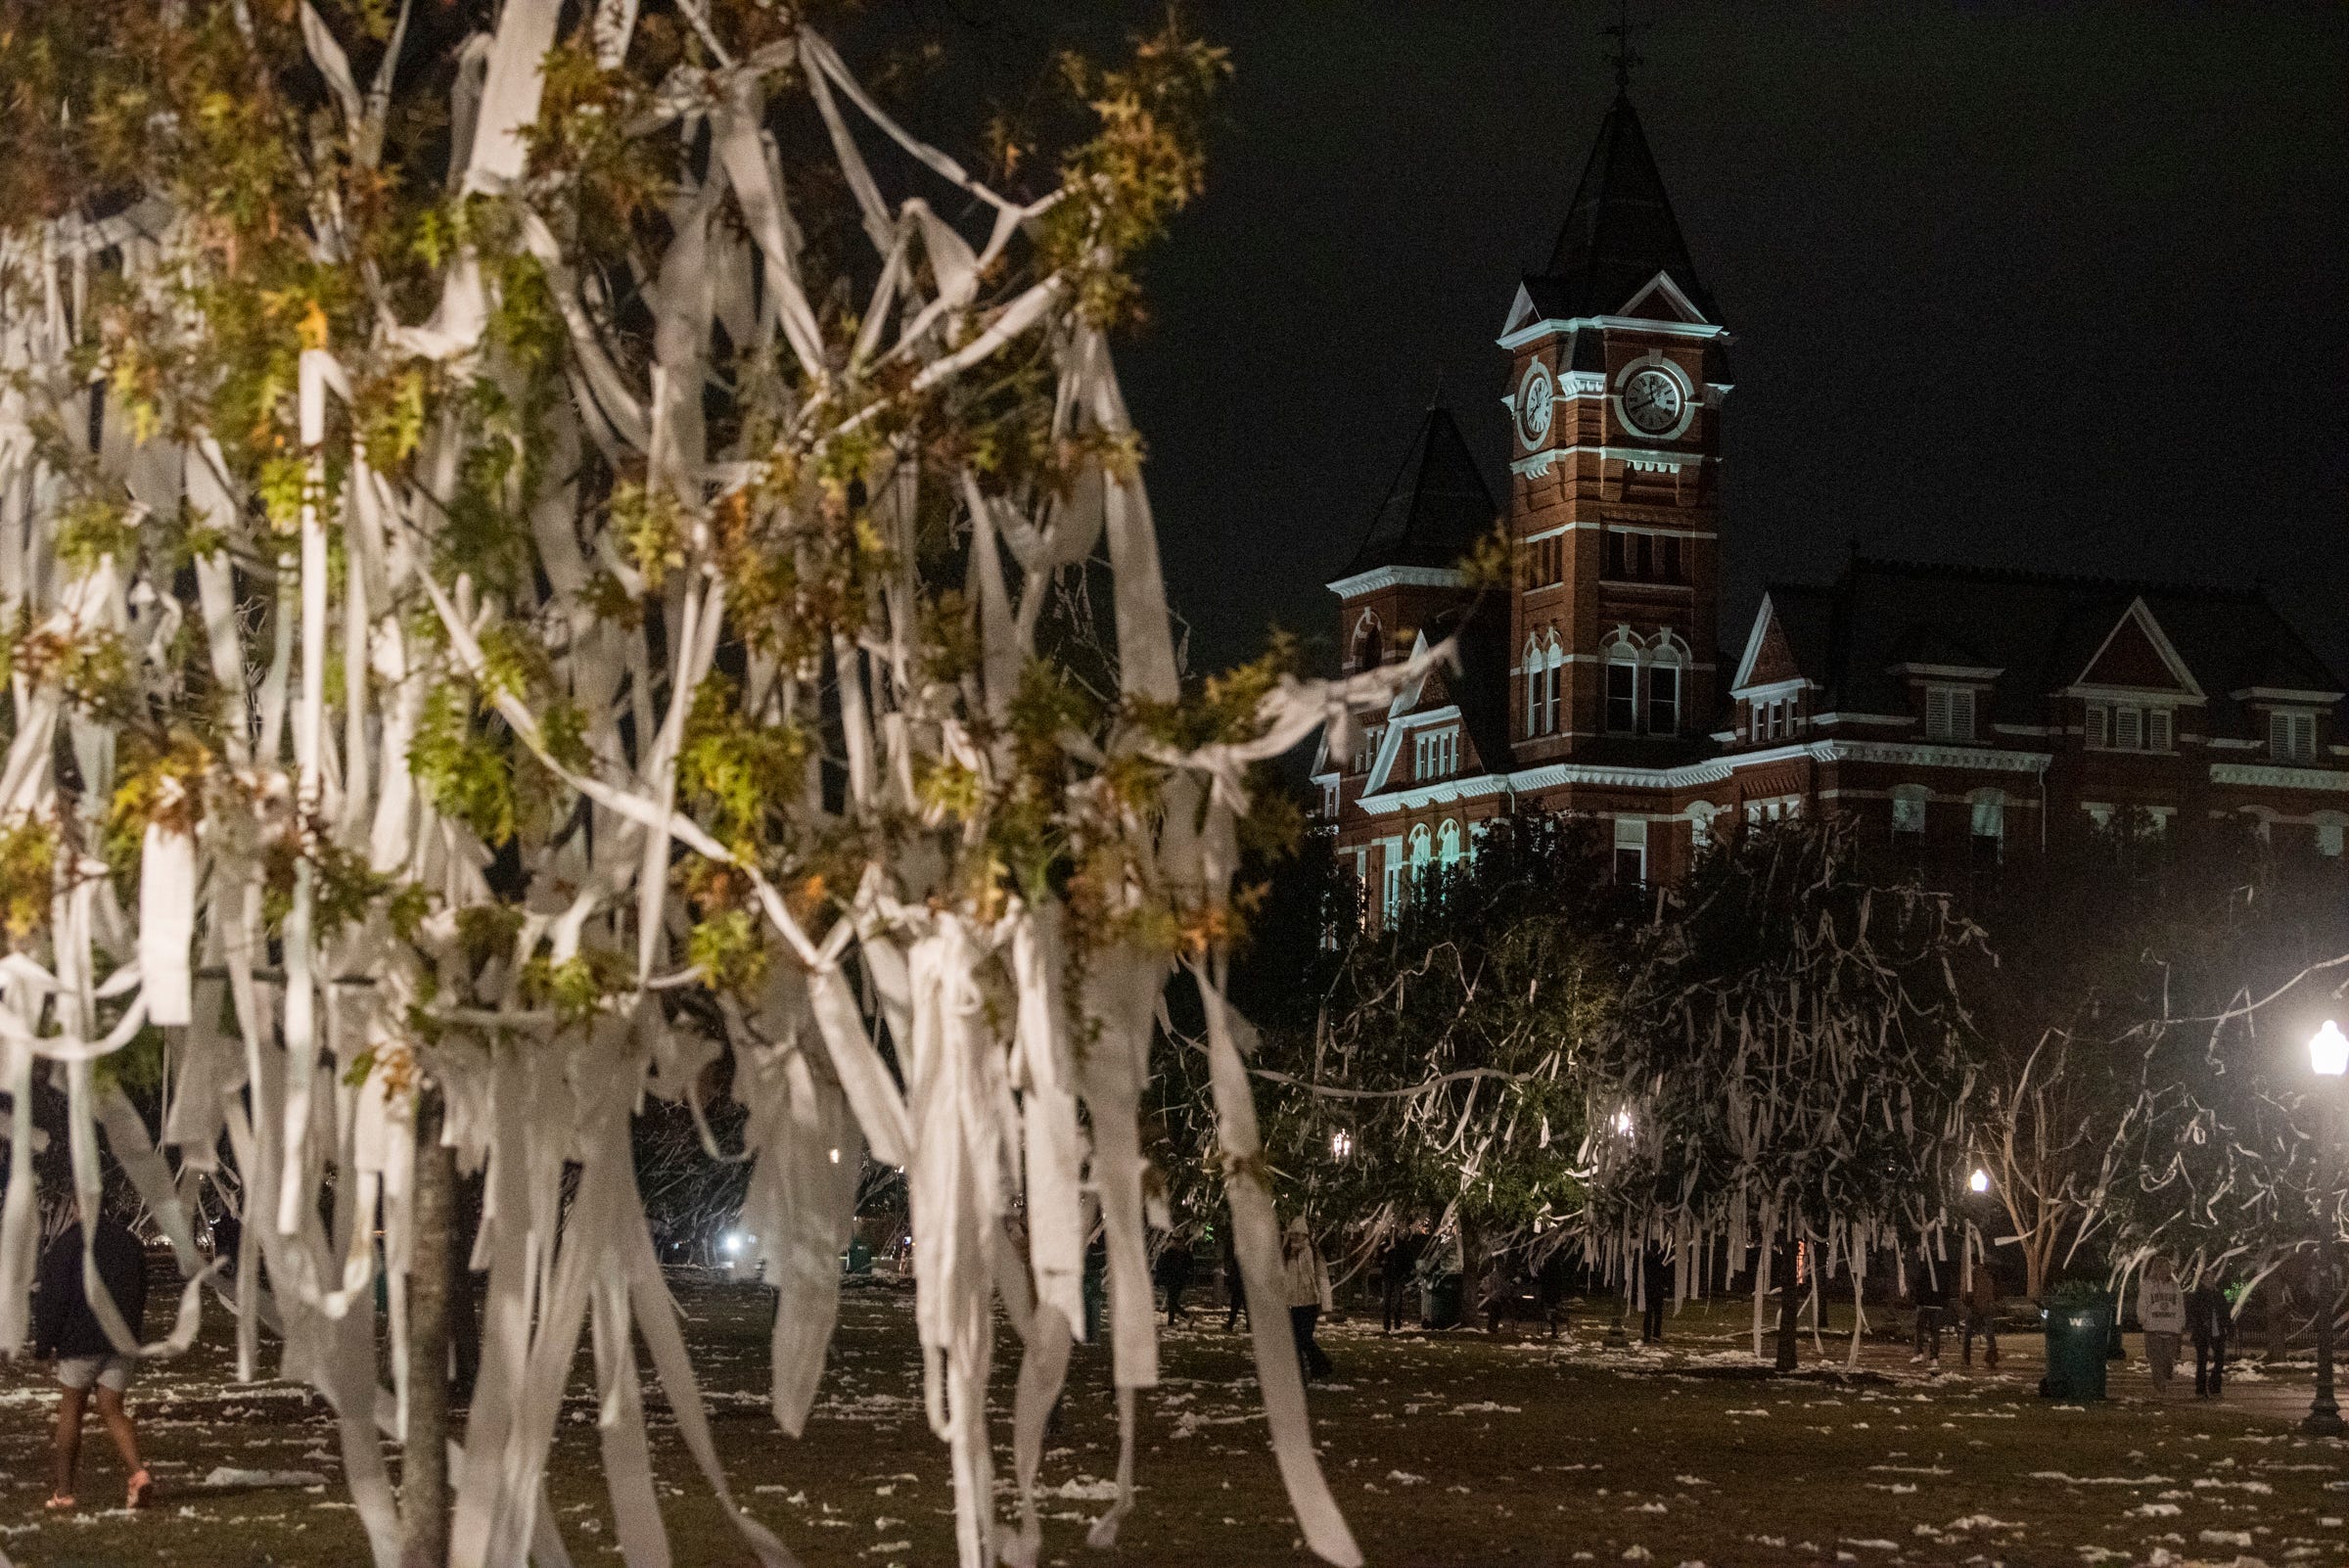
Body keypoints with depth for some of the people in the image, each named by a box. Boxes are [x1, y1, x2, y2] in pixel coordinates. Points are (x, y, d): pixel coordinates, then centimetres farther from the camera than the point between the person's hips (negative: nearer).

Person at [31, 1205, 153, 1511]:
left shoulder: (65, 1245, -6)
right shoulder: (128, 1241, 12)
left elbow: (51, 1299, -8)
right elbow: (140, 1295, 19)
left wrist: (43, 1342, 1)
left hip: (80, 1341, -4)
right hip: (123, 1342, 4)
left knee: (70, 1411, 7)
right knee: (112, 1410, 6)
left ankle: (63, 1490, 11)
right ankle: (138, 1473, -16)